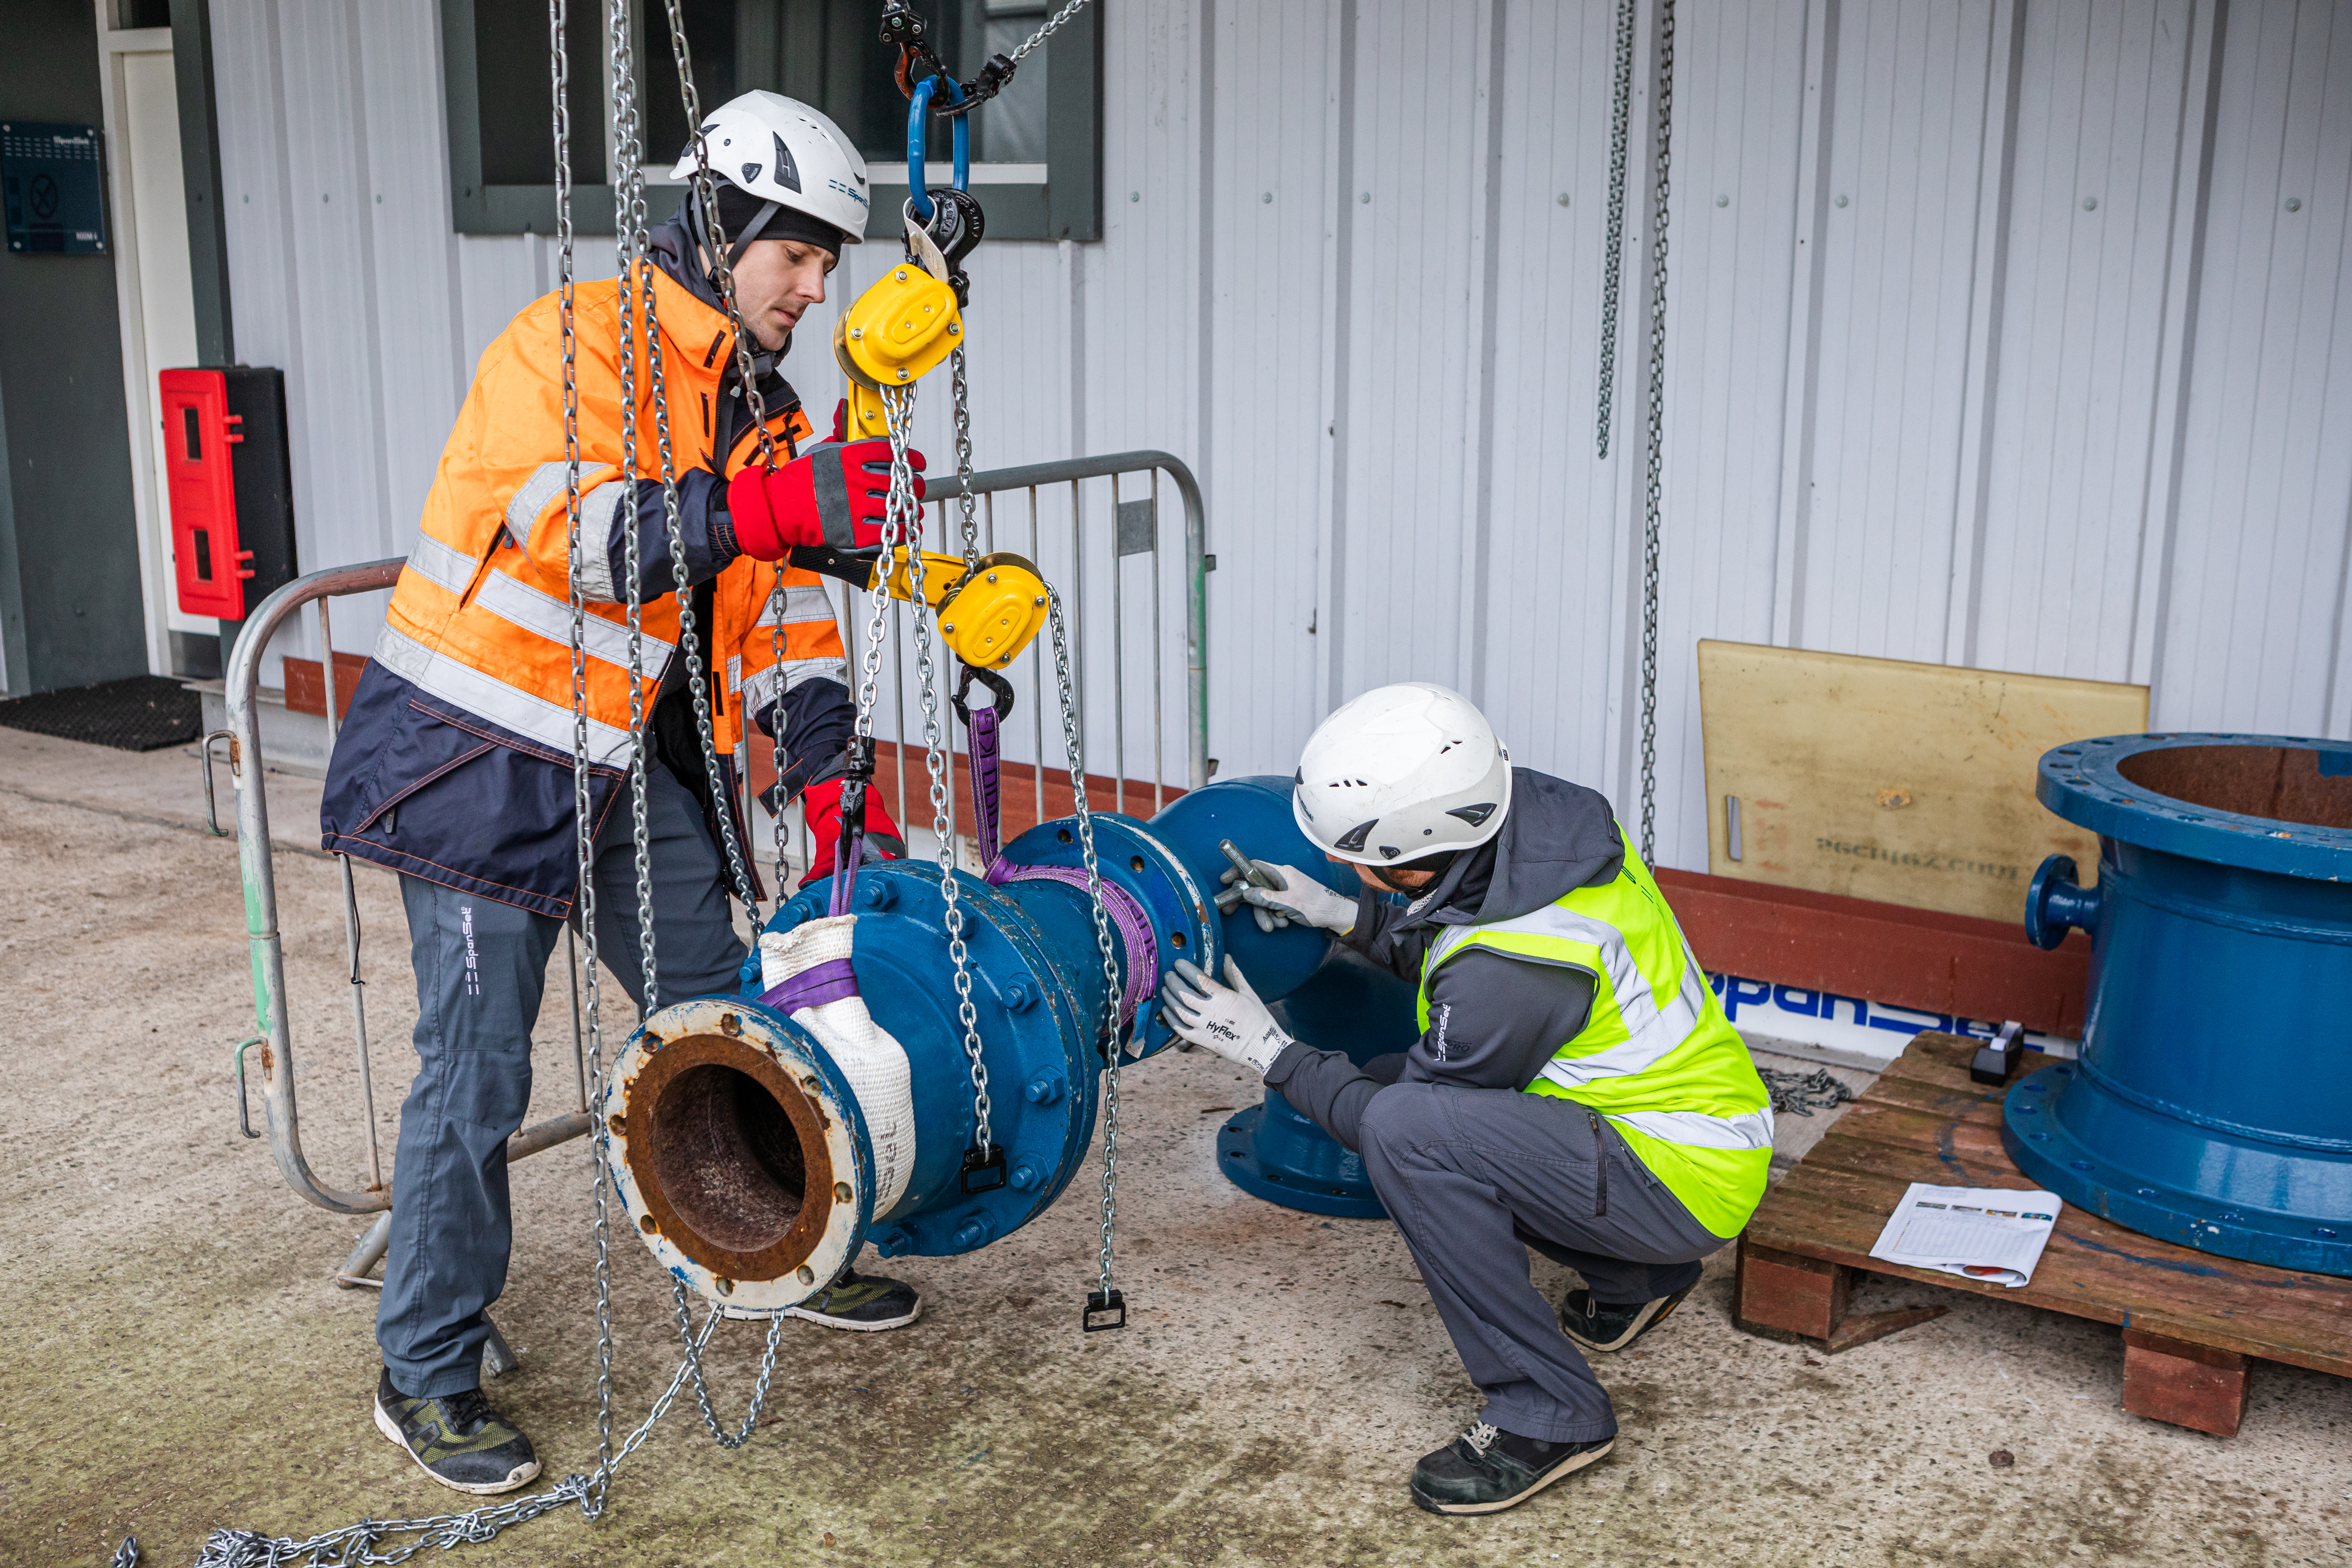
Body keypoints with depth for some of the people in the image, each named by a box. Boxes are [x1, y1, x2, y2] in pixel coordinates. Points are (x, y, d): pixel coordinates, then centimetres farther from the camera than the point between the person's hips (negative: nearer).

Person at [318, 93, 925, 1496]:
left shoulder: (761, 405, 10)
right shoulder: (575, 344, -14)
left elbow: (786, 612, 7)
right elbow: (583, 532, -31)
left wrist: (828, 782, -4)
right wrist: (774, 502, -43)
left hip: (642, 761, 8)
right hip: (485, 752, -7)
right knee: (477, 1076, -3)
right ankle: (427, 1379, 13)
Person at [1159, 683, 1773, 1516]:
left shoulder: (1508, 973, -31)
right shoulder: (1540, 811, -8)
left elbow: (1402, 1126, -14)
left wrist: (1271, 1053, -6)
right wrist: (1344, 915, 3)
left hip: (1682, 1179, -9)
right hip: (1693, 1102, 9)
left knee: (1405, 1127, -26)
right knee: (1386, 1083, 13)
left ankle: (1547, 1414, -12)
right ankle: (1633, 1277, 23)